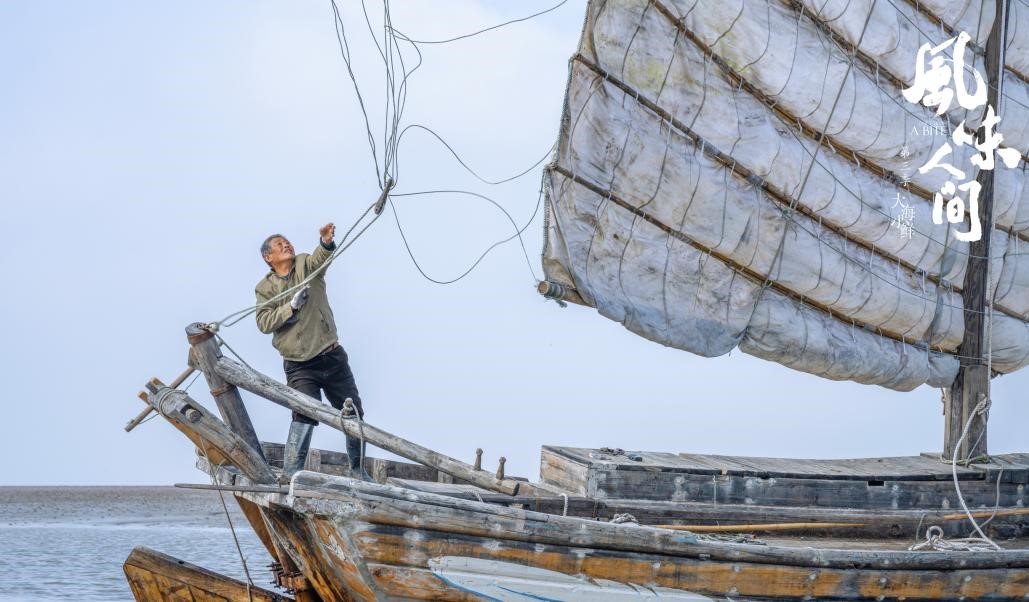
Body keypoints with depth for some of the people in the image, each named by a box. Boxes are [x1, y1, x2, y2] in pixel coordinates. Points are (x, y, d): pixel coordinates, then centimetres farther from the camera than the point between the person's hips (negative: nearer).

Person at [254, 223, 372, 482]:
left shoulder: (305, 264, 7)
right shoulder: (265, 287, 6)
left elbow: (320, 258, -17)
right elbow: (264, 323, -6)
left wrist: (327, 243, -40)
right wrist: (291, 307, -18)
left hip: (333, 356, 3)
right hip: (300, 366, -3)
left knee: (354, 414, 9)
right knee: (305, 415, -21)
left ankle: (358, 469, 25)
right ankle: (290, 474, -17)